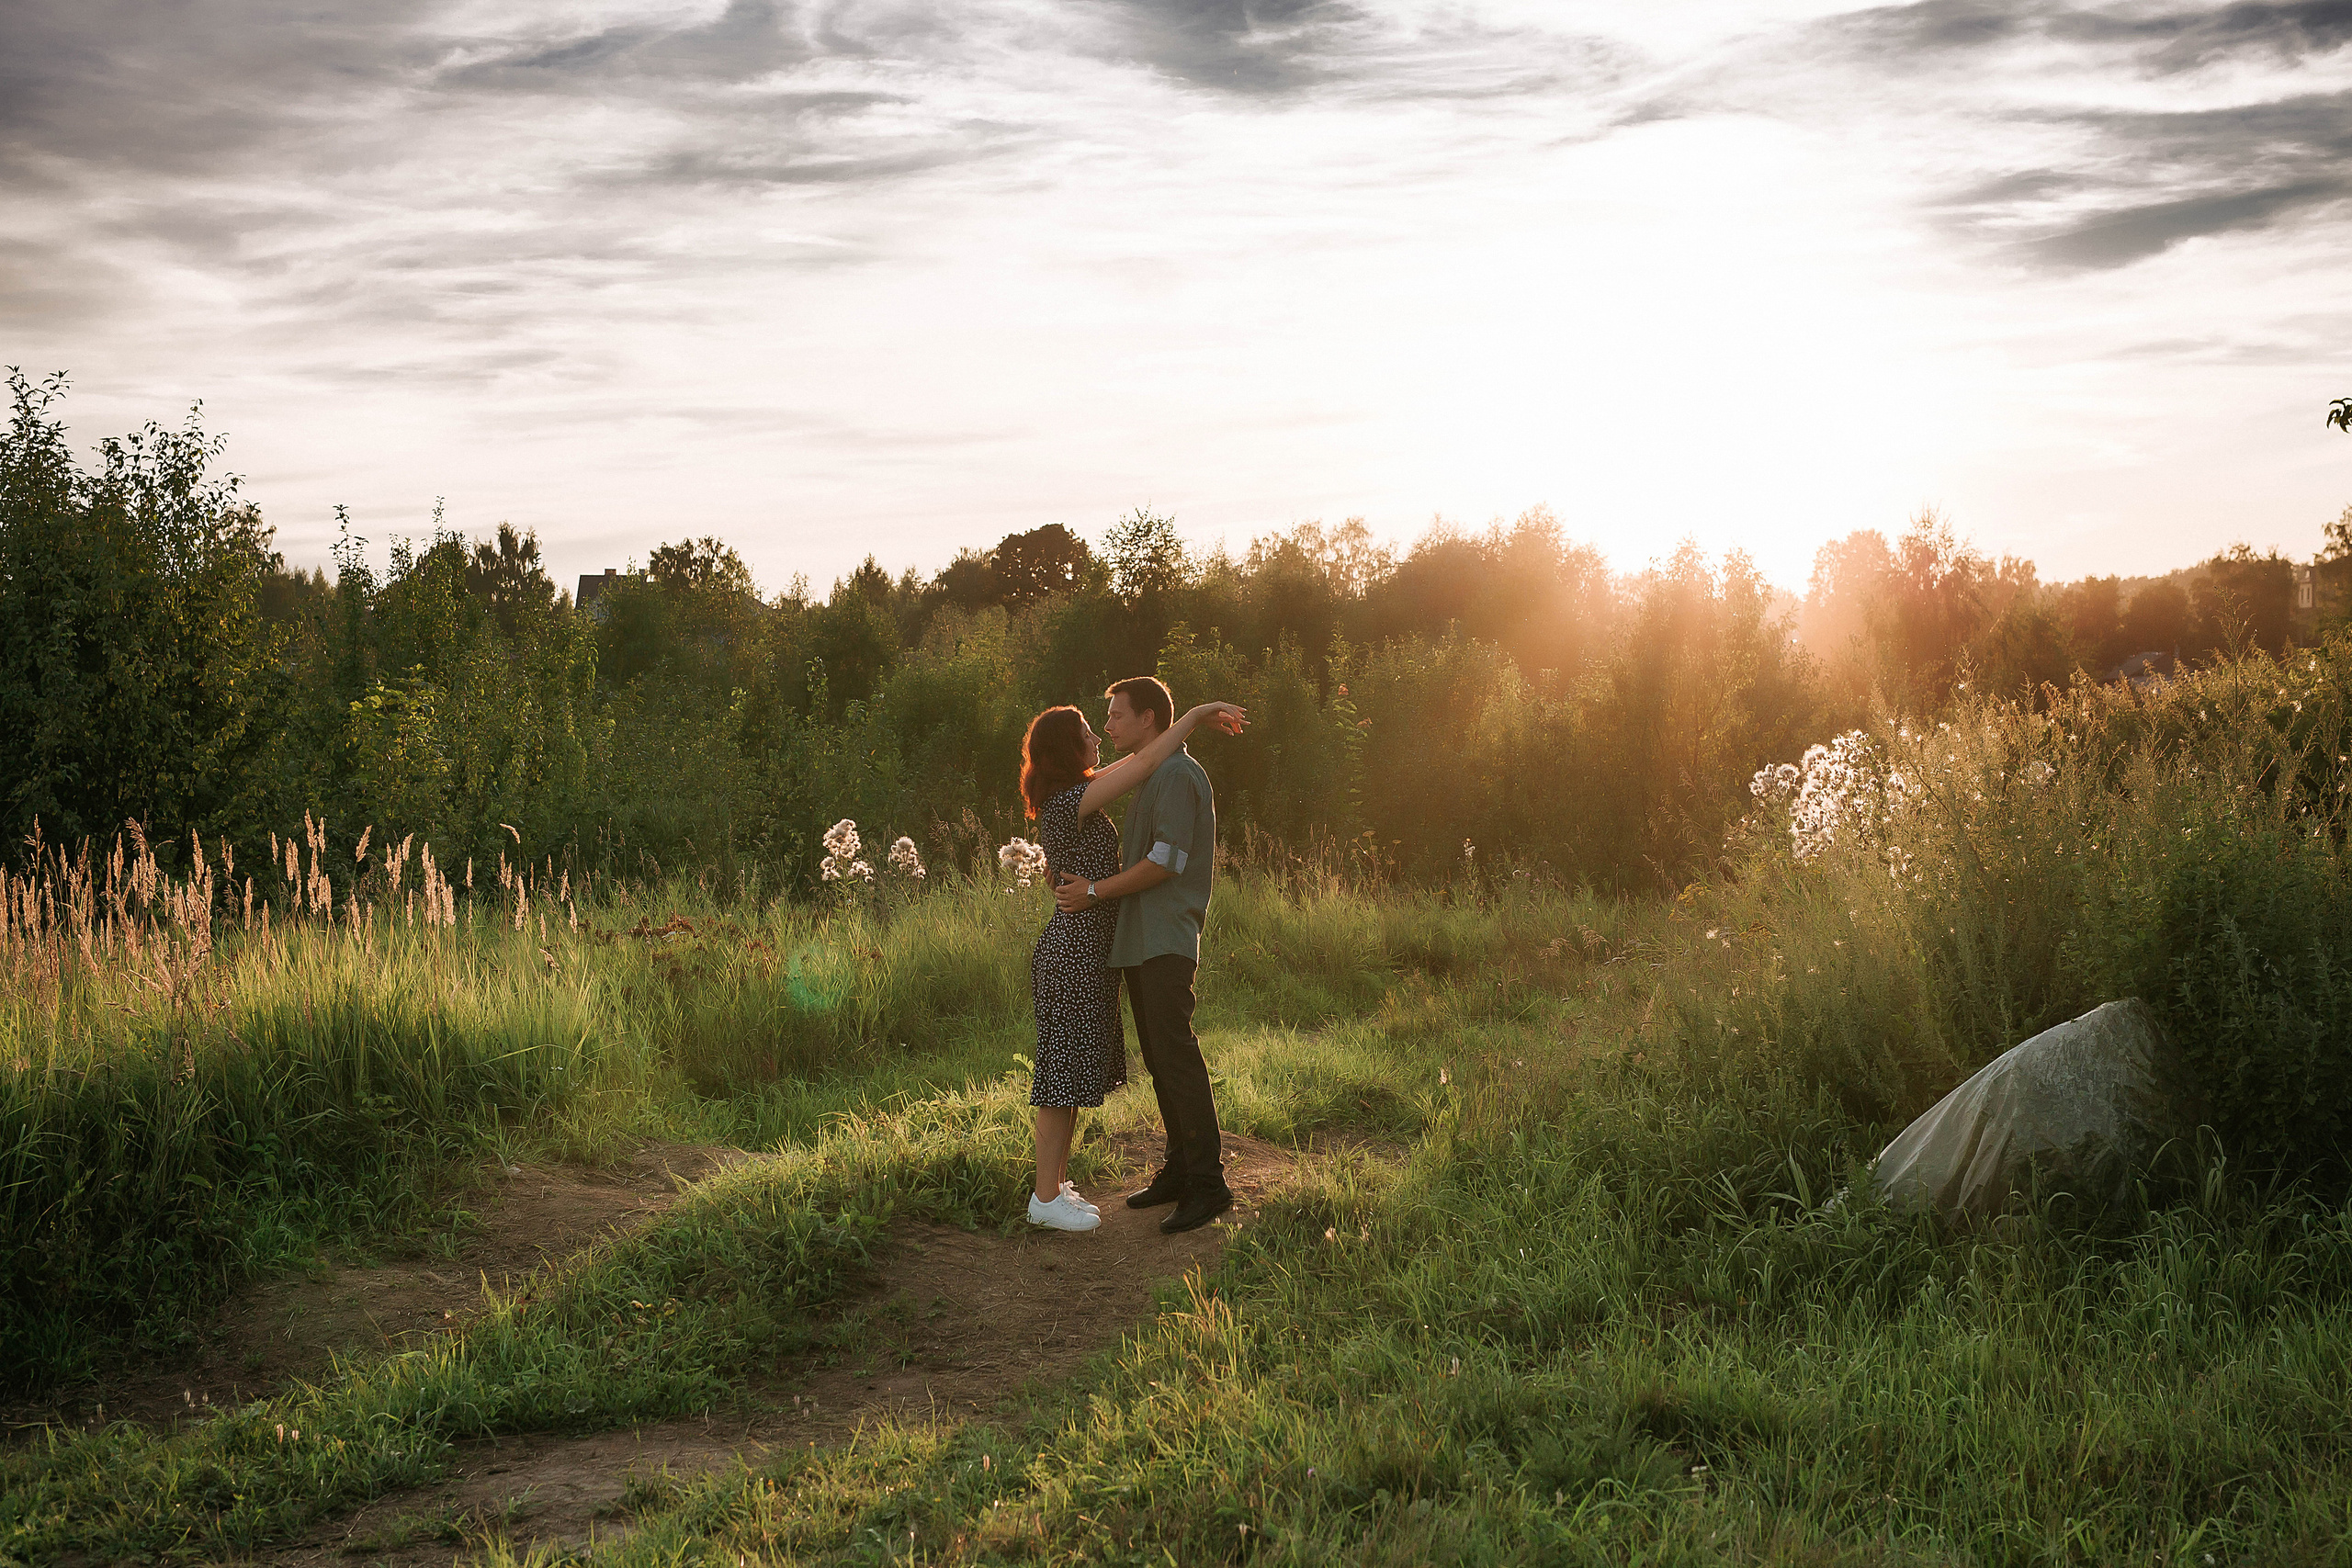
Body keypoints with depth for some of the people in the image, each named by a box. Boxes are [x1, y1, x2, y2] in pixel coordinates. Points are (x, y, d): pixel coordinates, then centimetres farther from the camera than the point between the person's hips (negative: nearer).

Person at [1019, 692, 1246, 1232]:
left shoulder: (1073, 795, 11)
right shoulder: (1069, 803, -19)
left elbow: (1134, 760, 24)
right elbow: (1144, 763, -23)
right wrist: (1197, 712, -15)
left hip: (1086, 949, 10)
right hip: (1074, 950, -10)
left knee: (1075, 1074, 14)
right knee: (1064, 1072, -5)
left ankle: (1055, 1183, 22)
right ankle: (1046, 1198, 1)